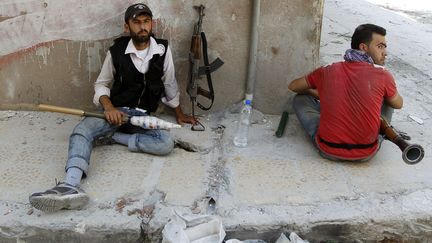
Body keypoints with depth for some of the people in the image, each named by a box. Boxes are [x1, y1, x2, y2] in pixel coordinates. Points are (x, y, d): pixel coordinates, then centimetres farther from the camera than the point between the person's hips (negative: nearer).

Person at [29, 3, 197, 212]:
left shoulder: (162, 50, -4)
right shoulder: (116, 51, -6)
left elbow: (170, 85, 9)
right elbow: (101, 84, 4)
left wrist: (179, 114, 18)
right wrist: (108, 107, -16)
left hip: (143, 115, 1)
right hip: (116, 110, 0)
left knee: (166, 144, -29)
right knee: (82, 130, -30)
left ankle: (113, 137, -16)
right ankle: (71, 187, -49)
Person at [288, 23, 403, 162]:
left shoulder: (328, 71, 0)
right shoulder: (384, 76, -4)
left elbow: (293, 86, 15)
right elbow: (399, 104, 16)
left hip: (328, 150, 0)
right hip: (367, 153, 0)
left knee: (300, 99, 19)